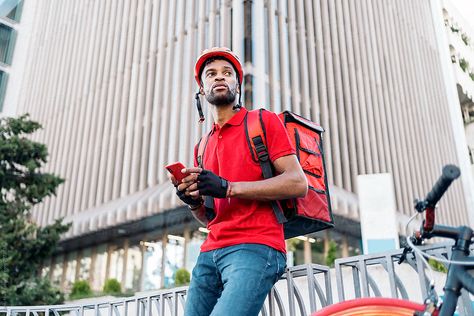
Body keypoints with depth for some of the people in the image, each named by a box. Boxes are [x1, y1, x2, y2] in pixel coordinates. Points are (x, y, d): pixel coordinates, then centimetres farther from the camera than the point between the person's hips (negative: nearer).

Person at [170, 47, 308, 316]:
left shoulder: (265, 122, 4)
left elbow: (298, 184, -8)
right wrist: (194, 202, 0)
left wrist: (227, 187, -14)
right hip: (210, 253, 6)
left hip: (255, 248, -6)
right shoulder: (203, 147, 20)